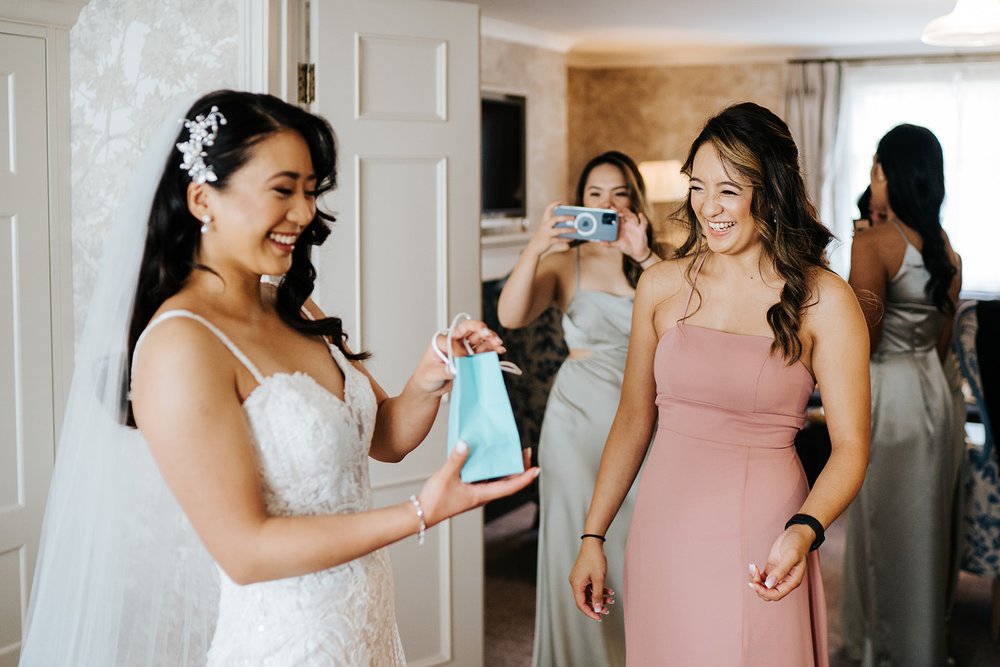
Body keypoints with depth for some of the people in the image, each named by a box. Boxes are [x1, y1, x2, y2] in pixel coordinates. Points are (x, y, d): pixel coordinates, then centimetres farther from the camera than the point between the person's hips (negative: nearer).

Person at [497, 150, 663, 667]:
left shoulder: (655, 262, 6)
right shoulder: (564, 263, 1)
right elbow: (510, 316, -17)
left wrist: (643, 256, -21)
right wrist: (535, 246, -28)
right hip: (580, 420, -1)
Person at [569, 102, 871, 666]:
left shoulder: (823, 300, -6)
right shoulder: (662, 285, 3)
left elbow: (850, 446, -7)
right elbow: (633, 420, 10)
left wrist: (804, 531, -25)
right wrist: (593, 536, 9)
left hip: (761, 544, -3)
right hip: (664, 533, 3)